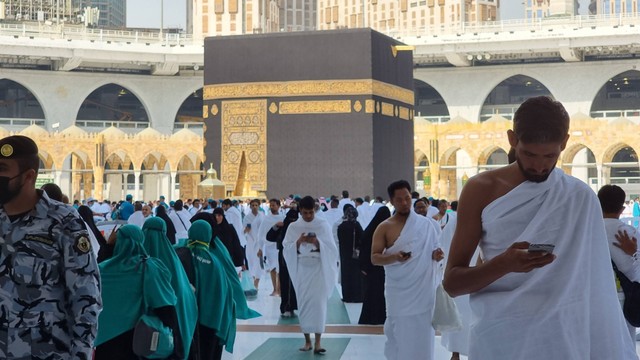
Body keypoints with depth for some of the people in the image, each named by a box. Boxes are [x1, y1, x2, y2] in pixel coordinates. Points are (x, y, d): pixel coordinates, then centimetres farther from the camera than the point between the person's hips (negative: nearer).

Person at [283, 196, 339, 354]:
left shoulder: (323, 225, 2)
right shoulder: (293, 227, 5)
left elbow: (331, 248, -1)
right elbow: (286, 249, 0)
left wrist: (317, 242, -19)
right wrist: (298, 242, -18)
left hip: (319, 268, -2)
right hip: (302, 268, 2)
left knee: (319, 303, -8)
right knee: (303, 303, 3)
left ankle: (317, 342, -7)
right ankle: (307, 341, 12)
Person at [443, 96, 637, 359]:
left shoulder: (581, 198, 1)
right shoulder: (482, 190, -3)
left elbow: (593, 286, 7)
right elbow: (452, 282, -4)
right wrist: (503, 264, -21)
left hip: (565, 337, 1)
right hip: (499, 337, -1)